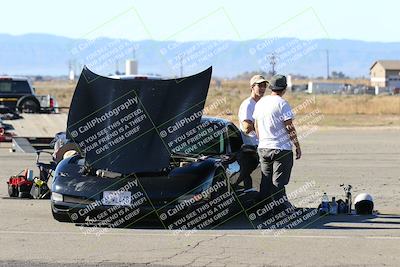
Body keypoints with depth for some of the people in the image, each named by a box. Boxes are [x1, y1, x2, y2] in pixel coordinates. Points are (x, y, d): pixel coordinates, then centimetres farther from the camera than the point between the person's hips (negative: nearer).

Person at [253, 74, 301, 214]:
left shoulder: (260, 103, 9)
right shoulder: (282, 103, -12)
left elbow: (256, 126, 17)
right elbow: (289, 127, -13)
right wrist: (297, 146, -7)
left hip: (263, 148, 6)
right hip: (281, 148, -6)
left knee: (266, 181, 12)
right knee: (278, 181, -4)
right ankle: (280, 208, -3)